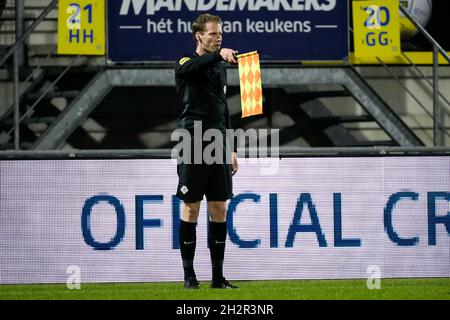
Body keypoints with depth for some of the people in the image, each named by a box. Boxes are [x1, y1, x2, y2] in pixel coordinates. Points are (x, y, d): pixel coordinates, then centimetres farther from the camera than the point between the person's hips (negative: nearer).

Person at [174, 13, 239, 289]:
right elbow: (195, 66, -29)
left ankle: (218, 277, 7)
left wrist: (231, 149, 19)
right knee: (191, 208, -3)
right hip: (192, 144, -6)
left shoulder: (220, 67, 17)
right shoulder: (186, 65, -2)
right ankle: (189, 275, 3)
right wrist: (218, 54, -48)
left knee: (219, 209, 3)